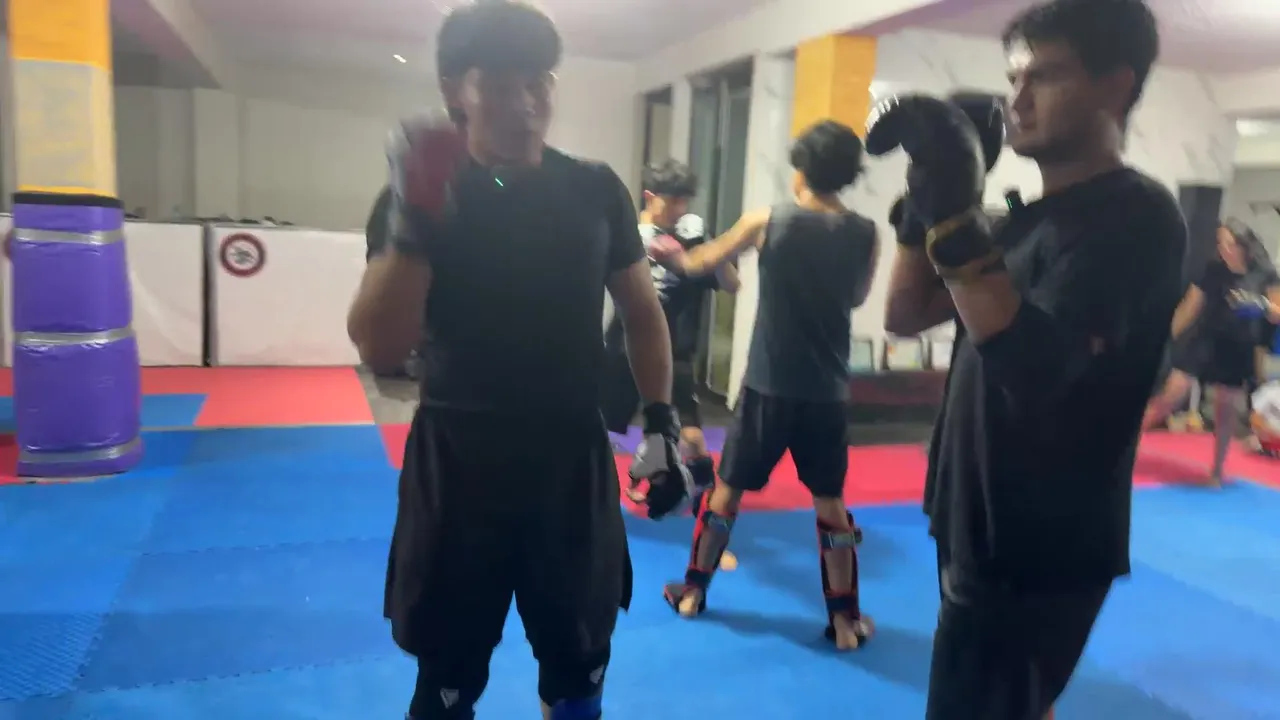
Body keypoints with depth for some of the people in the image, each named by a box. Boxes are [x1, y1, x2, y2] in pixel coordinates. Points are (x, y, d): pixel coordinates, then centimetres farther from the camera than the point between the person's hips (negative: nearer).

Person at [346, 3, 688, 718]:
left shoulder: (595, 190, 0)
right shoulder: (420, 193, -6)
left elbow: (642, 310, 10)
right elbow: (379, 346, -15)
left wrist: (662, 418, 1)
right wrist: (415, 223, -26)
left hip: (574, 458, 2)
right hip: (459, 460, -1)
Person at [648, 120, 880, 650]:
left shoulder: (768, 222, -8)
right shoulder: (865, 236, -4)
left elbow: (702, 263, 8)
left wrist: (677, 257, 29)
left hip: (767, 385, -1)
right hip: (827, 391, 1)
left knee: (727, 487, 14)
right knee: (830, 502, 13)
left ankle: (694, 591, 27)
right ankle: (845, 620, 20)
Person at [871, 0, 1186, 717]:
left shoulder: (1135, 216, -17)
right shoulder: (1028, 215, 11)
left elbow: (1033, 367, -30)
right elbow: (905, 314, 9)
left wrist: (954, 213, -32)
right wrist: (926, 196, -2)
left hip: (1035, 549, -8)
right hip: (981, 527, 9)